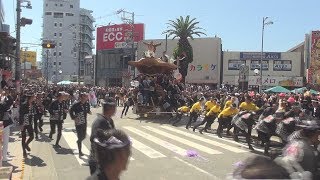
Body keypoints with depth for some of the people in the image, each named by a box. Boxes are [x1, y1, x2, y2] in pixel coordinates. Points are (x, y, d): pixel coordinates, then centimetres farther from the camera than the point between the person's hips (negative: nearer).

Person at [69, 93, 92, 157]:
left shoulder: (87, 104, 0)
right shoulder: (76, 105, -15)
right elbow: (71, 111, -5)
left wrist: (89, 112, -5)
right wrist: (74, 118, -13)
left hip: (84, 123, 6)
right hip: (78, 123, -5)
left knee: (84, 136, 16)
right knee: (80, 137, -4)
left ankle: (78, 141, 51)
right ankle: (80, 151, 9)